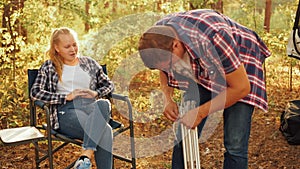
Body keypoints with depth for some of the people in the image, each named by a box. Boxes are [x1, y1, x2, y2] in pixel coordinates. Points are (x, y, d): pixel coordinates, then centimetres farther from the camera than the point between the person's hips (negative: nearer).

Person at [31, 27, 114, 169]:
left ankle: (85, 157, -44)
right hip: (66, 111, -3)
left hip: (90, 107, 3)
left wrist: (96, 93, 1)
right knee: (105, 131, -35)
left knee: (104, 104, -38)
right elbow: (35, 92, 0)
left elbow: (109, 84, 24)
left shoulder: (89, 63, 24)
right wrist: (67, 97, -9)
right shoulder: (49, 67, 14)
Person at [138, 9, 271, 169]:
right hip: (201, 67, 5)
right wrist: (167, 99, -15)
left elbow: (241, 87, -29)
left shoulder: (213, 38, -40)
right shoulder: (158, 36, -22)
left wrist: (200, 112, -27)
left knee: (235, 144, -12)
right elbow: (164, 71, 2)